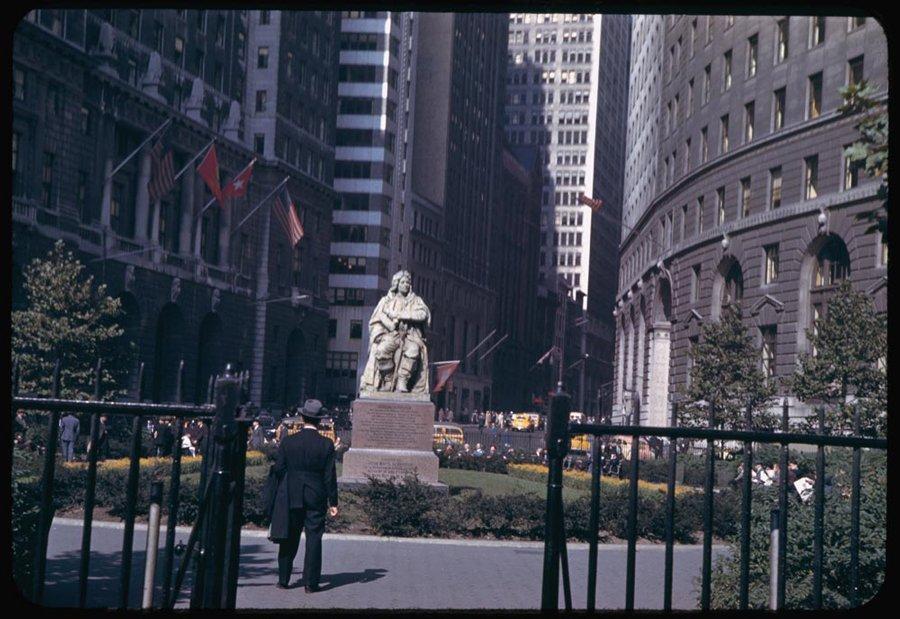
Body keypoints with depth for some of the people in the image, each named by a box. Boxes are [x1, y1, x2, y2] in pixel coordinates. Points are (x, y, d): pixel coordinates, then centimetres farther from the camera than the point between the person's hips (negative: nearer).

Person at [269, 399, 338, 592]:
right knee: (314, 538, 4)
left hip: (291, 497, 2)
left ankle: (283, 580, 16)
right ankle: (311, 582, 4)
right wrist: (333, 502, -1)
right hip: (316, 498, -2)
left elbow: (278, 469, -1)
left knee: (289, 539, 11)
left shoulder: (288, 441, -5)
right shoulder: (326, 445, -8)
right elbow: (330, 476, -7)